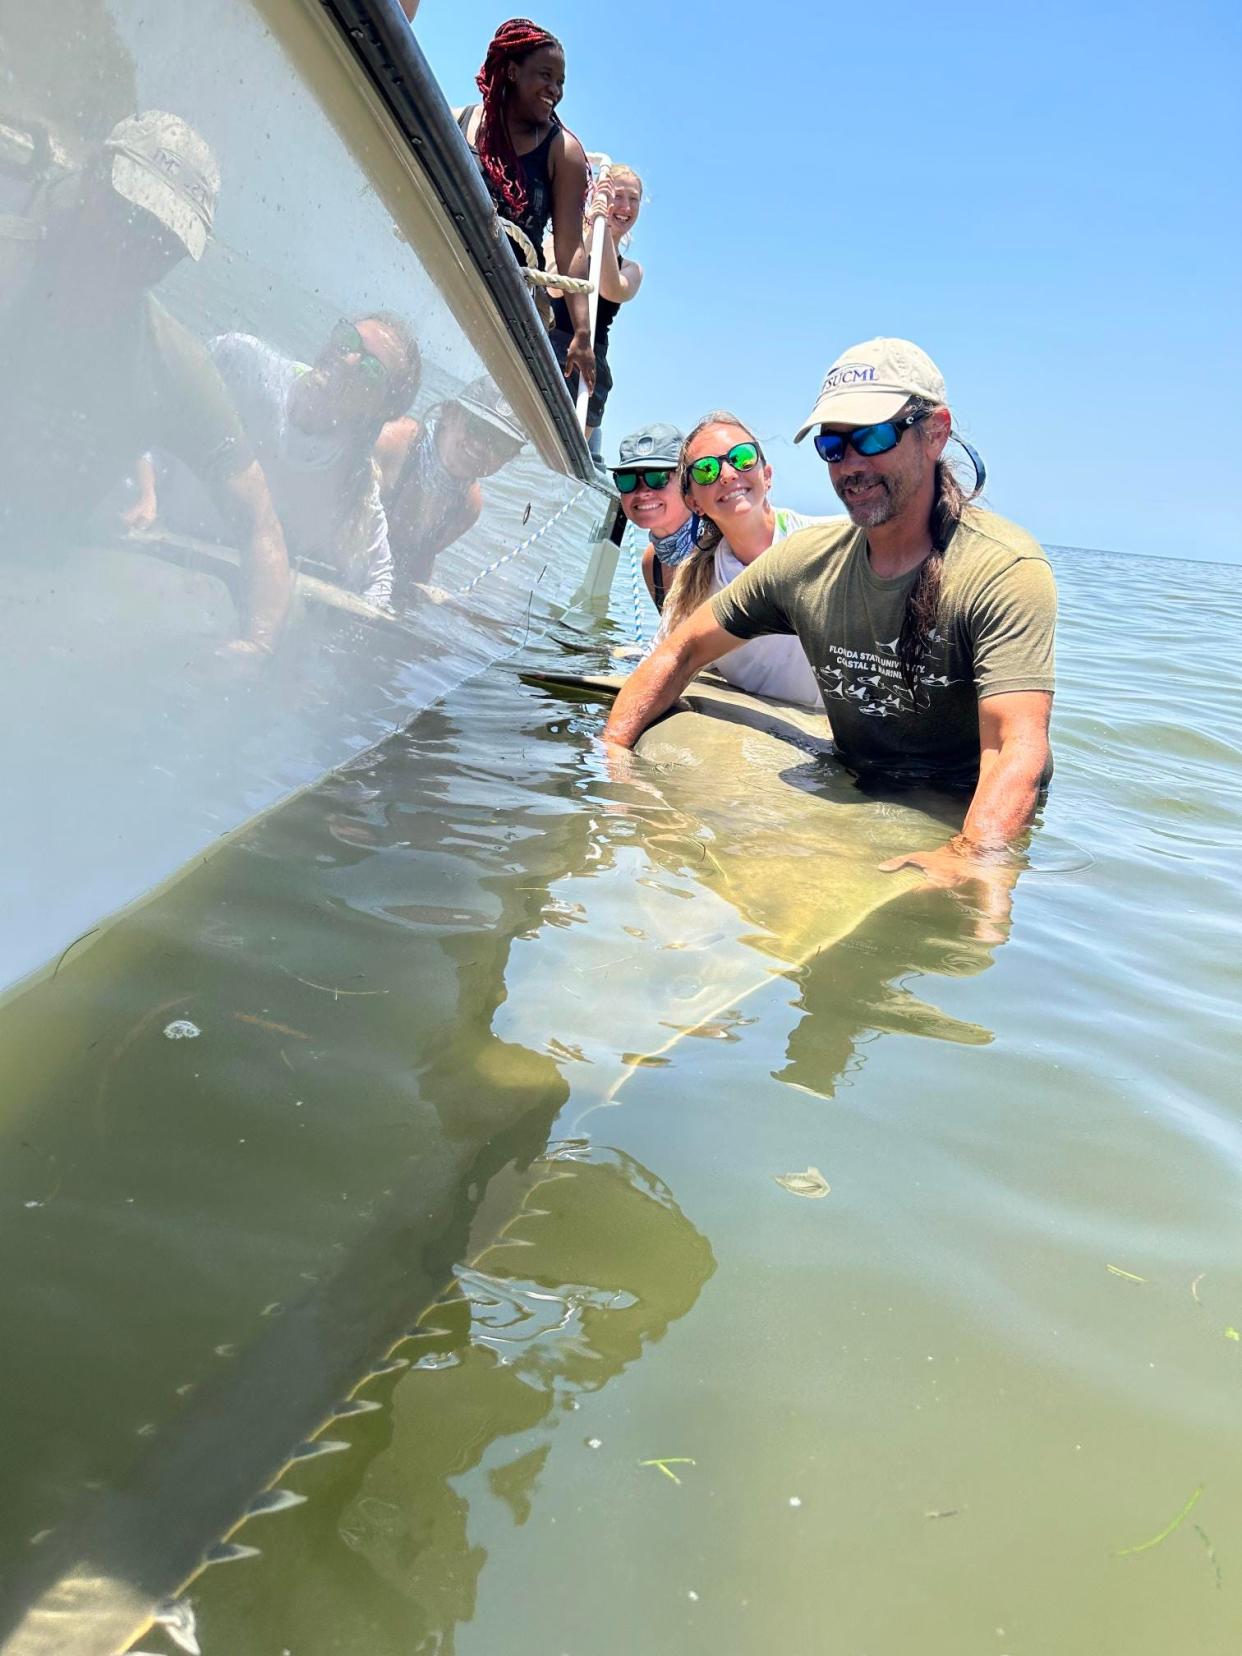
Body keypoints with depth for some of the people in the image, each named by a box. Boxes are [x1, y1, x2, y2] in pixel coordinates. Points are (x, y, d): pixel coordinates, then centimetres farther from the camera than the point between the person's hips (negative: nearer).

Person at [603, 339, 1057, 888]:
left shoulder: (1006, 569, -19)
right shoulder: (806, 561, -2)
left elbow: (1018, 750, -30)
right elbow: (683, 652, 8)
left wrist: (972, 860, -49)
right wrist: (608, 752, -6)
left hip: (971, 817, -4)